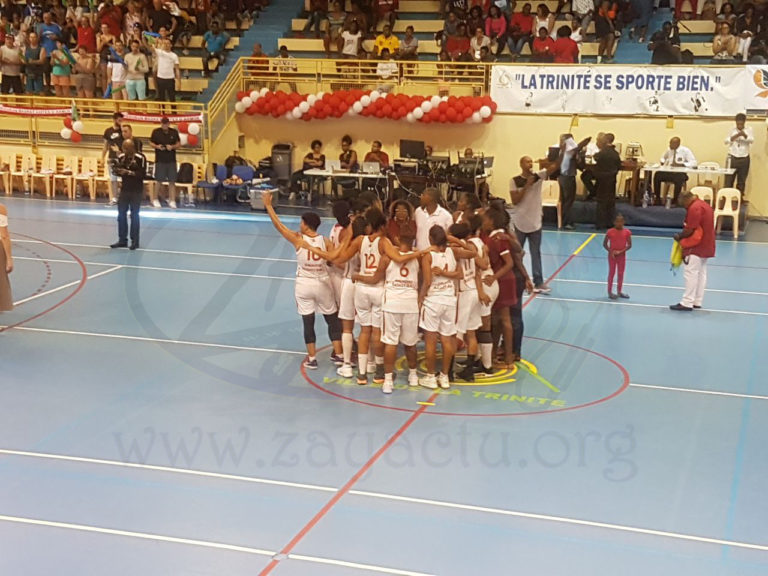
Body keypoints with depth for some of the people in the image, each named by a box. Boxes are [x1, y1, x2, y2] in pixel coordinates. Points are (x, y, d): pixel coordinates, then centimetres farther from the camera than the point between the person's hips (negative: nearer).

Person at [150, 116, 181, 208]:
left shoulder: (174, 132, 4)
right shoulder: (156, 132, 0)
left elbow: (179, 144, 8)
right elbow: (151, 143, 6)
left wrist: (172, 147, -12)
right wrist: (157, 146, -13)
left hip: (171, 160, 1)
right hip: (160, 160, -1)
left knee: (172, 181, -1)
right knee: (159, 181, 3)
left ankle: (172, 200, 2)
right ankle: (155, 199, 17)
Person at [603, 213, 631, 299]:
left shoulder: (626, 232, -7)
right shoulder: (610, 232, -11)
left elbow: (629, 245, -5)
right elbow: (605, 244, -4)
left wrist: (621, 251, -17)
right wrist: (610, 251, -17)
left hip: (622, 256, 2)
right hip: (612, 255, -2)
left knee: (621, 274, 10)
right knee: (611, 273, 5)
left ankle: (619, 291, 22)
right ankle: (610, 292, 12)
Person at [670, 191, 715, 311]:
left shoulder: (694, 208, -16)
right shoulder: (704, 205, 16)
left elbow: (690, 229, -21)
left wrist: (679, 237, -4)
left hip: (696, 247, -10)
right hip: (706, 246, 10)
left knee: (691, 274, -9)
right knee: (701, 273, 11)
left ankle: (687, 303, -9)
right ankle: (698, 302, 15)